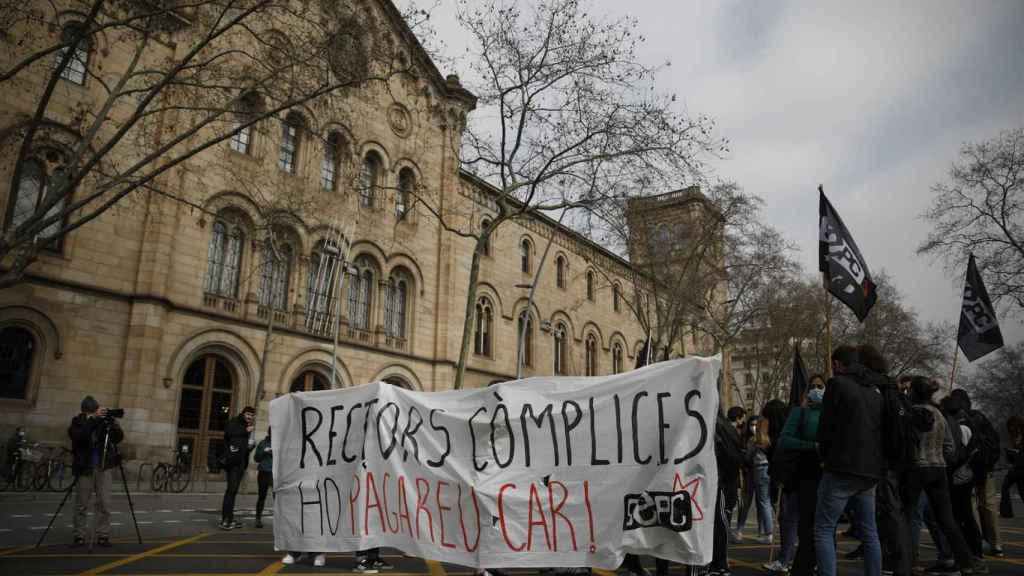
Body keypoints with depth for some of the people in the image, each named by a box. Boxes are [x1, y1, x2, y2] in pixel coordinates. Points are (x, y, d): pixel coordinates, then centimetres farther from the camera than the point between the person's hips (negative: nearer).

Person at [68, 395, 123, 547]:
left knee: (104, 503, -1)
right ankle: (79, 536, 13)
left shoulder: (104, 421, 2)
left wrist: (113, 425, -21)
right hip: (84, 468, -1)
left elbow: (118, 438, -4)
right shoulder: (77, 422, -2)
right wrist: (92, 419, -30)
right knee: (81, 504, 3)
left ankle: (103, 536, 4)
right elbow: (79, 436, -23)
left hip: (103, 467, 1)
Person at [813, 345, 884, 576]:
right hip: (870, 471, 7)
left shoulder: (837, 384, -6)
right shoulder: (875, 391, 16)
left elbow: (825, 428, -5)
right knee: (869, 532, 14)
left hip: (842, 469, -7)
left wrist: (825, 455, 10)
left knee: (823, 530, -4)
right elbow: (881, 430, 20)